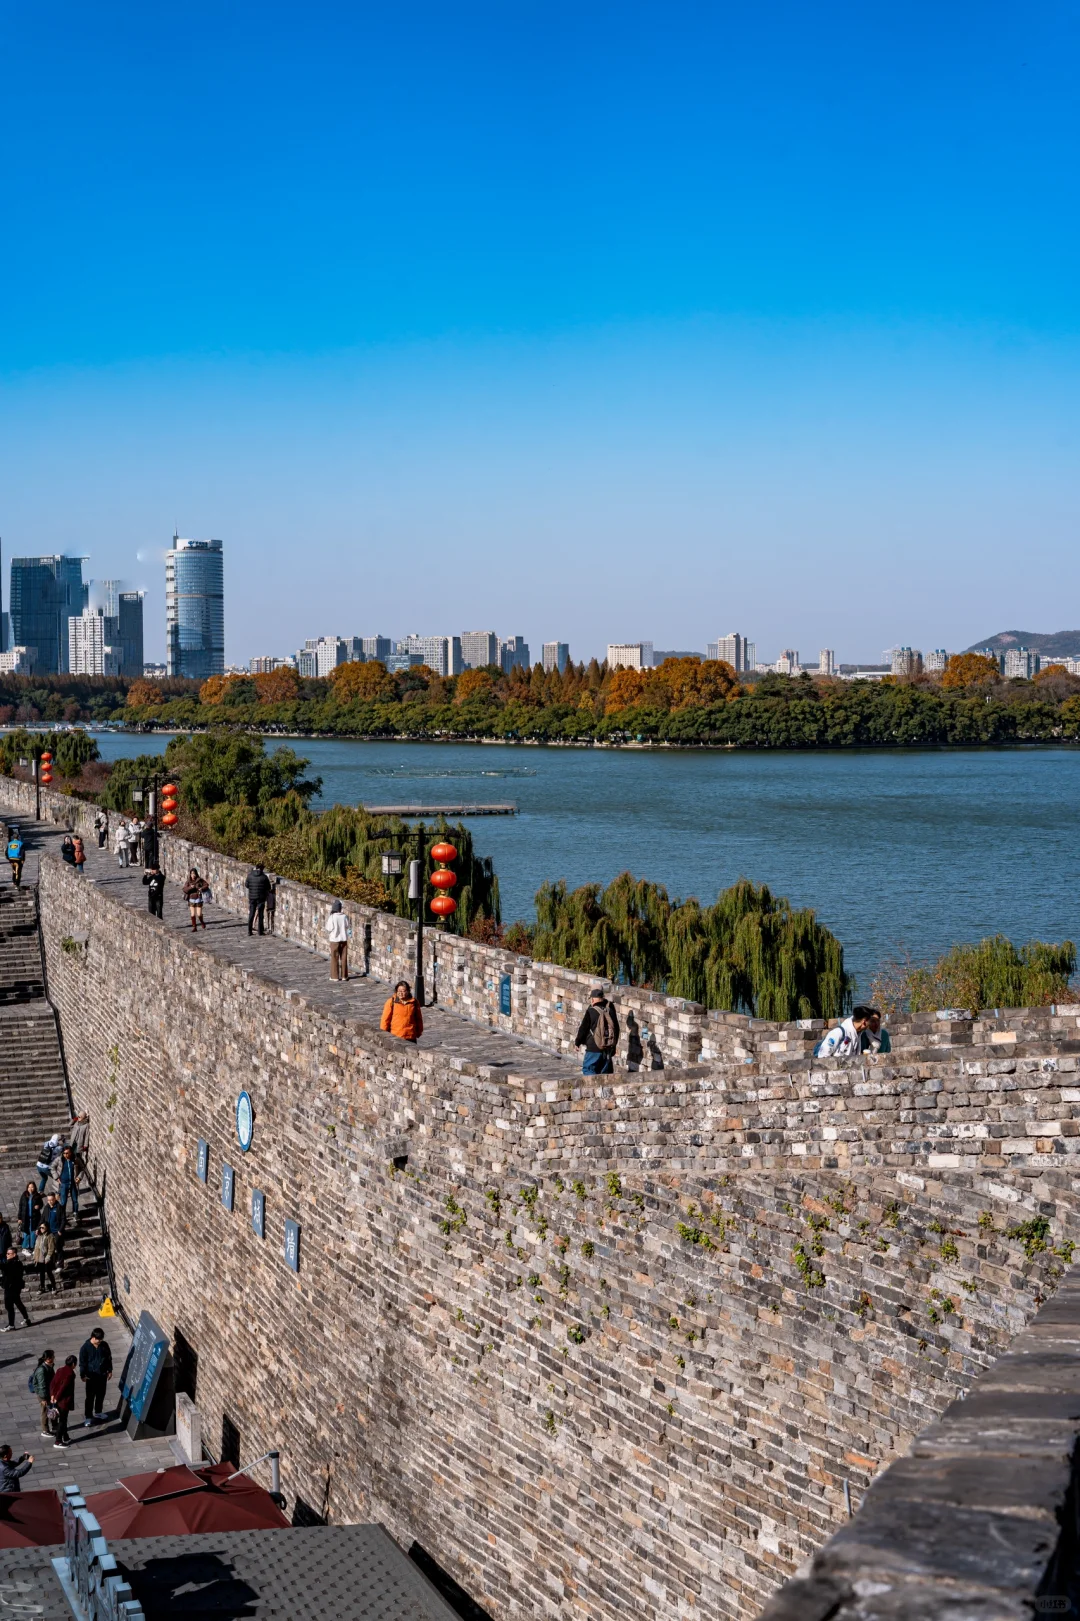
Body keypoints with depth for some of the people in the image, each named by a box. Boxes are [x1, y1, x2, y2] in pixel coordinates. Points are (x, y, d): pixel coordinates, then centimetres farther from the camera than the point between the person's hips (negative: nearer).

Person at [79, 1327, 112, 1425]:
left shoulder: (104, 1345, -5)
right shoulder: (85, 1347, -16)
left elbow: (109, 1358, 6)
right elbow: (82, 1362, -10)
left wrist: (110, 1370, 9)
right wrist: (82, 1375, -9)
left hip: (103, 1374, 4)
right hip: (91, 1376, -4)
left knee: (101, 1395, 17)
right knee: (90, 1397, 1)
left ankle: (98, 1413, 35)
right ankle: (88, 1417, 10)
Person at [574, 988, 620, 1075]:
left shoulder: (591, 1011, -11)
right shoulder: (610, 1010, 5)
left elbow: (583, 1029, -6)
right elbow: (616, 1028, 13)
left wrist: (577, 1042, 9)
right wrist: (614, 1044, 24)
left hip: (594, 1048, -6)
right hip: (609, 1048, 6)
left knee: (587, 1069, 1)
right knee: (605, 1071, 13)